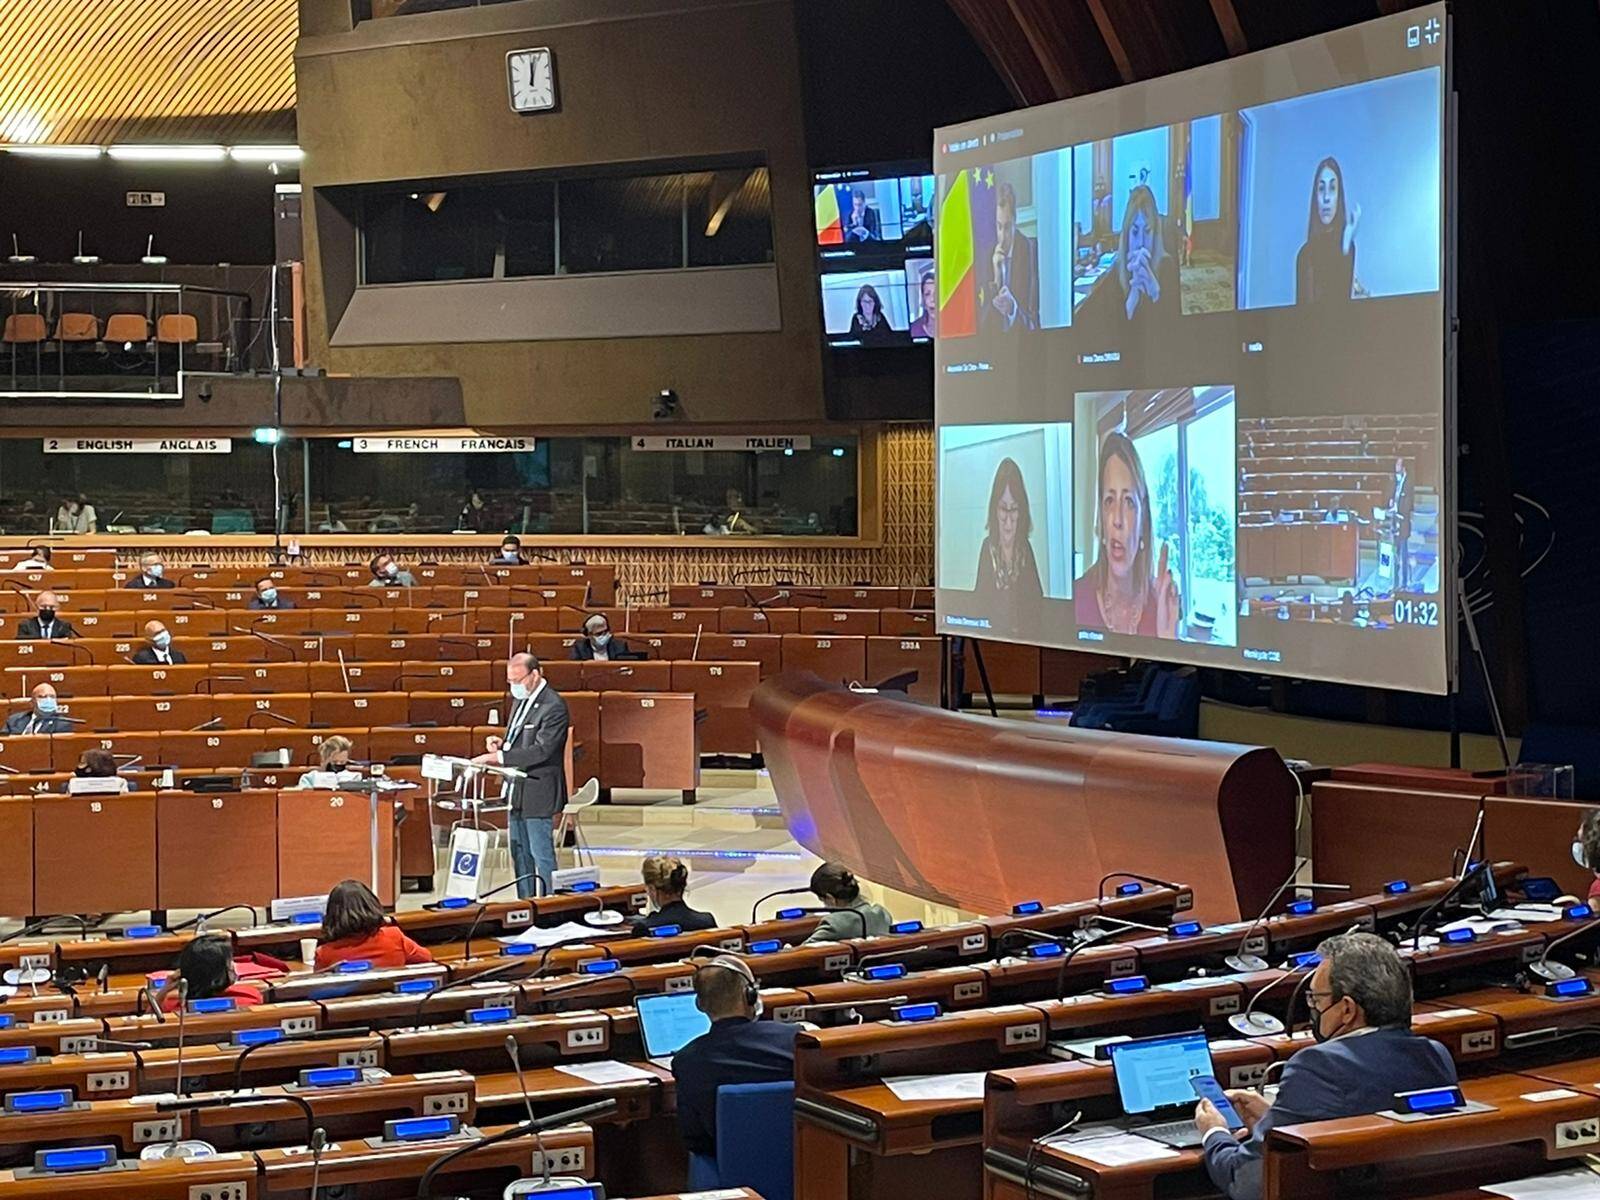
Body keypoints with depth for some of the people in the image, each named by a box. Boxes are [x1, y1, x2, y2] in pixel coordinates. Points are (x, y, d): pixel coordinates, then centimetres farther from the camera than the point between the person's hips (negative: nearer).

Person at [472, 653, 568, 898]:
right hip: (516, 791, 9)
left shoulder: (553, 706, -17)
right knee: (519, 854, 14)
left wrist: (499, 756, -28)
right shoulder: (520, 700, 12)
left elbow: (541, 750, -25)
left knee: (542, 855, -3)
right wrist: (502, 743, 2)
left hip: (537, 792, -9)